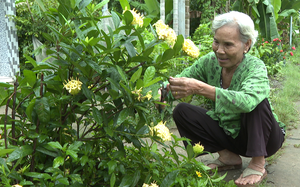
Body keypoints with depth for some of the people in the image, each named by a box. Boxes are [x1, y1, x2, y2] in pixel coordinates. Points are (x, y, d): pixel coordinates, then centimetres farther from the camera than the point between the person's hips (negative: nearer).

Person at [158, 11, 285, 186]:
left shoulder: (255, 67, -26)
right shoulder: (209, 62, -11)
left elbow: (247, 102, -48)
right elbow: (177, 83, -15)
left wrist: (200, 88, -56)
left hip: (264, 137, -5)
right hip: (227, 133, 5)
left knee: (257, 100, -34)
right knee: (181, 111, -12)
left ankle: (258, 164, -16)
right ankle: (229, 157, -1)